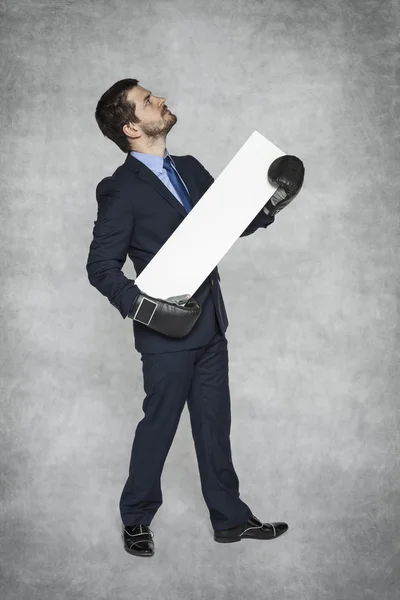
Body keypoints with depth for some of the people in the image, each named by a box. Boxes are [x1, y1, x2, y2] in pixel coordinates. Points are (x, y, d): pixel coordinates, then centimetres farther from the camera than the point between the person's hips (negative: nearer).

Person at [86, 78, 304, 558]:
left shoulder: (190, 169, 9)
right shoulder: (120, 190, -12)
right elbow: (101, 266, -11)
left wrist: (271, 204, -4)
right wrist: (141, 306, -25)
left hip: (210, 324, 6)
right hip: (168, 333, -6)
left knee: (214, 425, 15)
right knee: (158, 426, 7)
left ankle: (230, 518, 28)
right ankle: (136, 520, 27)